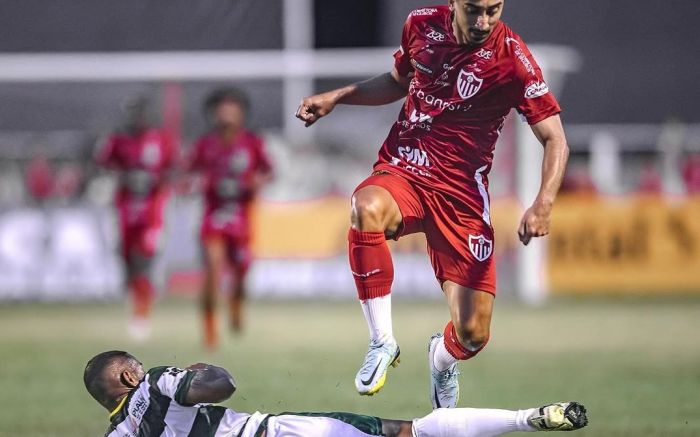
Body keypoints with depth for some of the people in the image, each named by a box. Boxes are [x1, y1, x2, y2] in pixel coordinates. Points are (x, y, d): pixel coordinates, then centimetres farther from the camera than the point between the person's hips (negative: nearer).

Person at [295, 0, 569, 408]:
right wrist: (336, 97, 10)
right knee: (366, 208, -38)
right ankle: (383, 342, -23)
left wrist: (543, 205, -26)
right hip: (401, 171, 2)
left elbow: (555, 140, -10)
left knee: (473, 335, -8)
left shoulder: (512, 57, -12)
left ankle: (443, 360, 34)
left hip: (462, 189, -2)